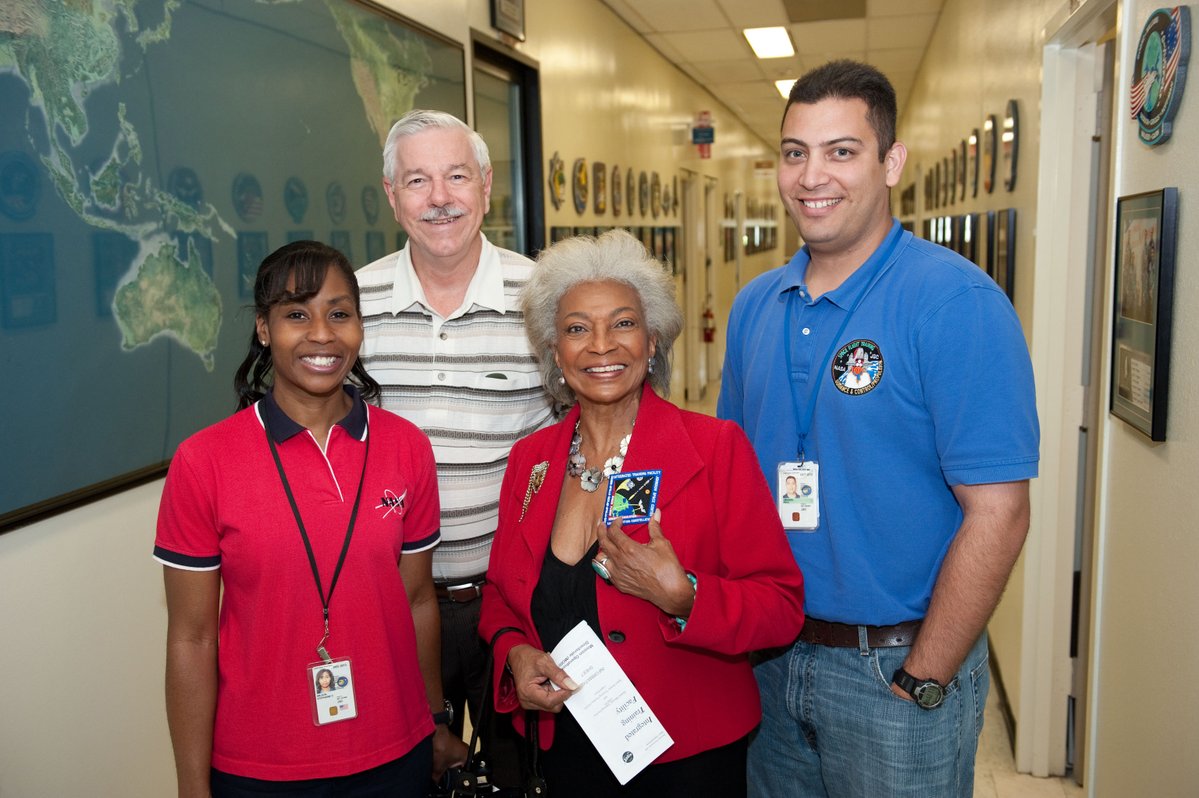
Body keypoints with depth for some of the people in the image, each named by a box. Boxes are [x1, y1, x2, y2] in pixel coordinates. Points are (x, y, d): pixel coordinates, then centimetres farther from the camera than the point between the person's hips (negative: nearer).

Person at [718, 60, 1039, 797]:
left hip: (896, 664, -5)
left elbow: (997, 515, -19)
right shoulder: (755, 306, 3)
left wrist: (920, 685, -16)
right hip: (770, 656, 6)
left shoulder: (956, 302, -17)